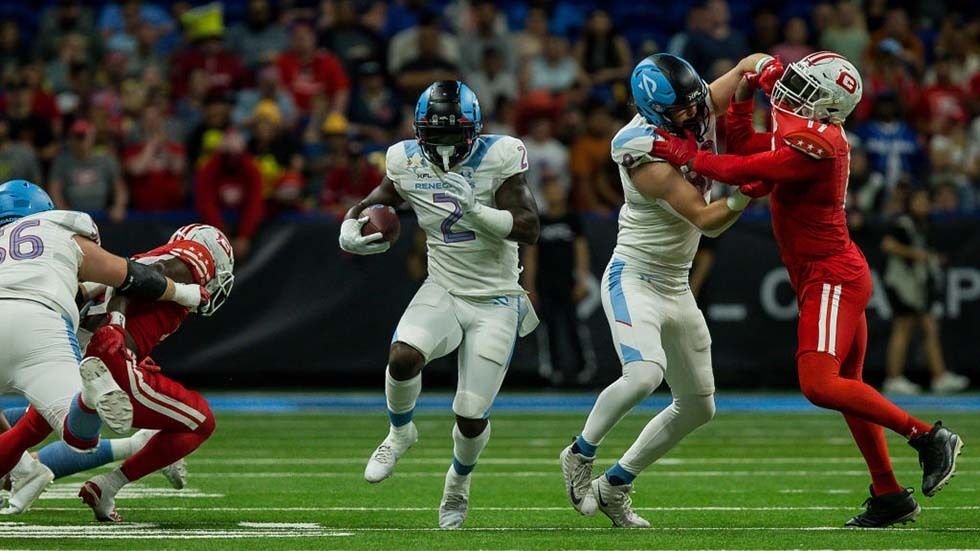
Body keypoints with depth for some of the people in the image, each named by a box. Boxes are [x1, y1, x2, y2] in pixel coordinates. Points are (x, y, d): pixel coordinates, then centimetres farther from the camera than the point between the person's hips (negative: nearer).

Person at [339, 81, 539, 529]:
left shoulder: (498, 158, -14)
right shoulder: (408, 163, -3)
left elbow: (529, 229, -18)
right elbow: (369, 205, 13)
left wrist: (473, 209, -30)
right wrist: (351, 233, -9)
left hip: (495, 302, -2)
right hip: (443, 291, 2)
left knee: (471, 416, -5)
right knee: (403, 357, -29)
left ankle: (458, 483, 30)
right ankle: (400, 433, 3)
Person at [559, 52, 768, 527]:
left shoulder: (699, 109, -4)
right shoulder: (646, 152, -24)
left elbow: (752, 64, 9)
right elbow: (707, 220, -24)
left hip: (676, 287, 8)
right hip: (634, 278, -8)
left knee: (697, 407, 12)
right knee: (644, 373, -32)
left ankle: (614, 487, 22)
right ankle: (580, 454, -7)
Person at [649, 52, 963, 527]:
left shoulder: (815, 144, -21)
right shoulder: (802, 135, 9)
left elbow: (743, 172, -21)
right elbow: (743, 148, 22)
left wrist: (684, 155, -11)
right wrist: (743, 95, 11)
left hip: (832, 278, -10)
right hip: (827, 278, 10)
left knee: (819, 385, -20)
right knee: (845, 388, 15)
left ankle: (927, 436, -15)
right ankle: (889, 497, 22)